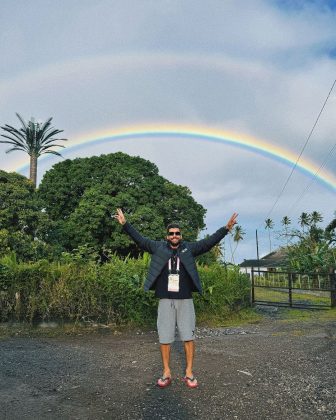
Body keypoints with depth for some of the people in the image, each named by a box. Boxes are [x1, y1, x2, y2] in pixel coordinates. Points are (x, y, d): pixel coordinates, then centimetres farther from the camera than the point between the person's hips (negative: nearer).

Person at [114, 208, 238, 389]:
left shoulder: (189, 248, 3)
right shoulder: (158, 247, 4)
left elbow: (209, 242, 0)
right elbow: (139, 239, 5)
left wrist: (226, 228, -7)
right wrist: (125, 224, 1)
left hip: (185, 300, 0)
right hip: (165, 300, 0)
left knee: (188, 337, 3)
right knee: (164, 338, 5)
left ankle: (189, 373, 16)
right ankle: (166, 373, 20)